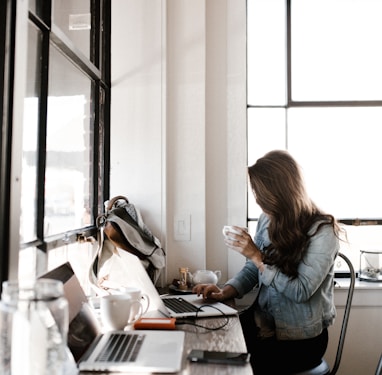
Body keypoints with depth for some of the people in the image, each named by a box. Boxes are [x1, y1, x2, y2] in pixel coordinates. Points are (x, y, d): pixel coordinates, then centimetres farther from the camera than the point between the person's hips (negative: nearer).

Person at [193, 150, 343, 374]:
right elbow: (251, 271, 7)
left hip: (301, 338, -5)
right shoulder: (267, 220, 1)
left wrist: (257, 256, -22)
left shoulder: (322, 231, -16)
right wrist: (224, 293, -10)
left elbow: (301, 291, -20)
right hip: (264, 324, 5)